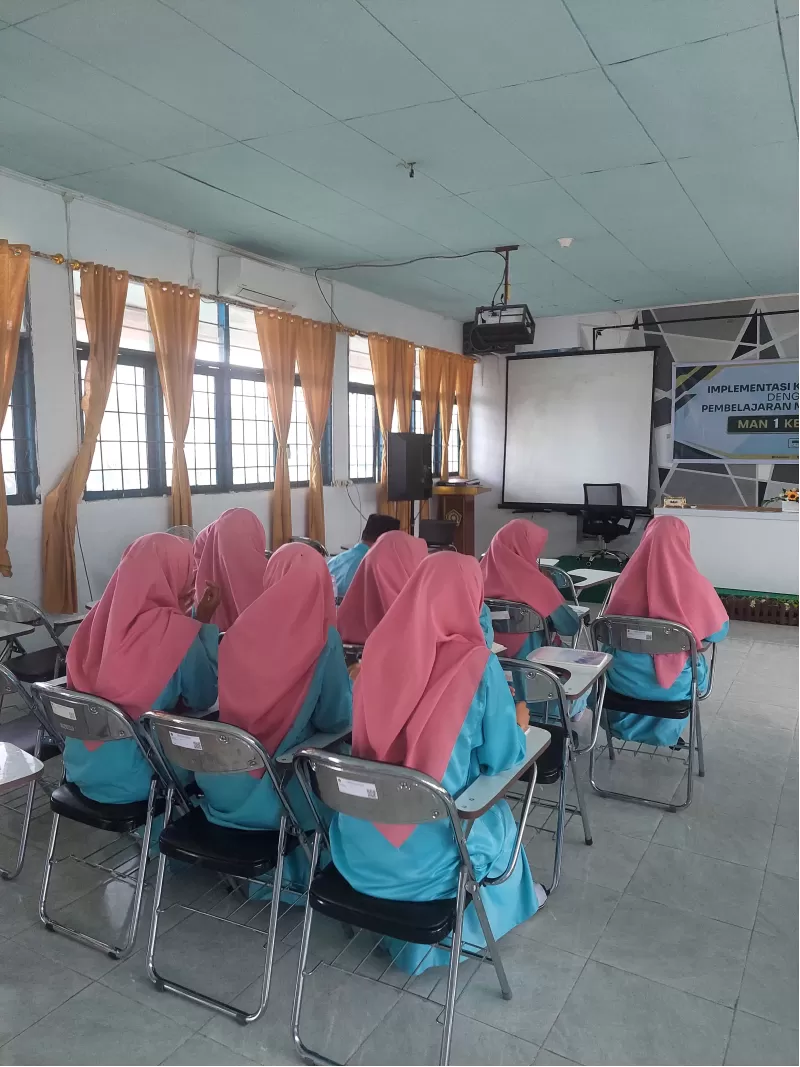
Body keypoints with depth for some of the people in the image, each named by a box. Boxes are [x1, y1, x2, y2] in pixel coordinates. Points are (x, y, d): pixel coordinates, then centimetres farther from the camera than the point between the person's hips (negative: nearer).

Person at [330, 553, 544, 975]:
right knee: (499, 816, 28)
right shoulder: (477, 664, -16)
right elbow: (503, 758, -5)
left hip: (358, 841, 4)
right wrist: (516, 724, 15)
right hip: (430, 849, -3)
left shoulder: (379, 646, -5)